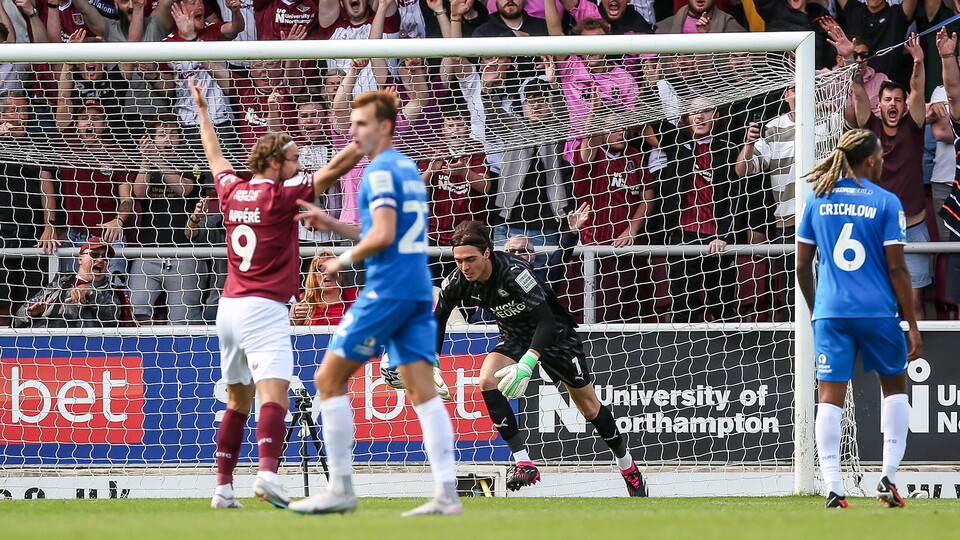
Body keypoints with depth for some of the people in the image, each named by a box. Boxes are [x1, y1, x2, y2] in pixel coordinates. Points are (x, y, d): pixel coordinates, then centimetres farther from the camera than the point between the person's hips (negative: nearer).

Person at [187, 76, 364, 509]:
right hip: (264, 308, -7)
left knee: (238, 400, 15)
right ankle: (267, 471, -38)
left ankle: (223, 487, 13)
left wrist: (202, 109, 44)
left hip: (229, 307, 7)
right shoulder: (281, 196, -8)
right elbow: (335, 169, -10)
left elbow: (215, 156, 30)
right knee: (274, 393, -19)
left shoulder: (232, 192, 10)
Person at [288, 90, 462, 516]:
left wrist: (344, 261, -5)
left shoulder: (380, 171, -10)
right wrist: (329, 224, 20)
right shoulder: (408, 169, 19)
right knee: (422, 389, 3)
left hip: (387, 290, -9)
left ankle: (341, 489, -3)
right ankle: (447, 494, -7)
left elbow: (382, 236, -20)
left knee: (329, 379, -1)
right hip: (419, 291, 9)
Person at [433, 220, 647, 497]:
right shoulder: (456, 283, -19)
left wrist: (527, 364, -49)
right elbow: (437, 319, -1)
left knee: (590, 408, 6)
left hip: (555, 332, -4)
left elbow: (546, 320, -38)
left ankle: (628, 466, 29)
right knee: (487, 381, -25)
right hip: (515, 337, 4)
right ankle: (523, 464, -23)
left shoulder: (514, 272, -36)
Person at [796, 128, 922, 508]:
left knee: (830, 398, 1)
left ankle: (832, 488, -9)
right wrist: (913, 326, -3)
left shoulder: (817, 200, 5)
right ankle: (888, 478, 9)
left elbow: (802, 266, 8)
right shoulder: (886, 203, -5)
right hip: (878, 312, -2)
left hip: (830, 310, 2)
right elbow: (897, 269, -7)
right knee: (894, 386, 17)